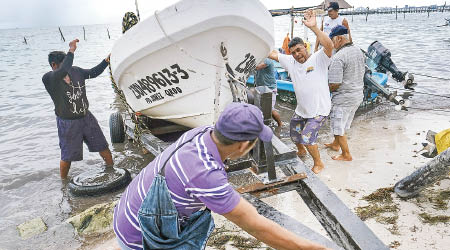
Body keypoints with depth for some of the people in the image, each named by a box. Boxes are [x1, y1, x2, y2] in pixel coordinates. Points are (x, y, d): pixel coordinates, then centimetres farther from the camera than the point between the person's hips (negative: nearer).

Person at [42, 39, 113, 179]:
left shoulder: (75, 71, -1)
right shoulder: (48, 79, -19)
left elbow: (93, 73, 8)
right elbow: (63, 71, -39)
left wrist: (106, 61, -4)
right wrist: (71, 51, -36)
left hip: (86, 117, 5)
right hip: (68, 123, -5)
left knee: (103, 146, 14)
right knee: (67, 157, 9)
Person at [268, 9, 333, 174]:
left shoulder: (318, 59, -15)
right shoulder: (290, 62, 1)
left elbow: (329, 45, -34)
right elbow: (272, 54, 4)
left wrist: (314, 27, -43)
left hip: (319, 110, -7)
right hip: (301, 110, 7)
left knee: (307, 138, -12)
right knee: (294, 134, 22)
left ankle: (318, 163, 14)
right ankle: (301, 151, 56)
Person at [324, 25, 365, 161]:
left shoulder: (338, 57, -25)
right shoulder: (358, 51, 4)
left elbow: (334, 85, -25)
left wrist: (326, 90, -5)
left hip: (344, 98, -9)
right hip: (358, 95, 9)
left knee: (339, 128, 8)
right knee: (342, 123, 26)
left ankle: (346, 155, 21)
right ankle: (335, 144, 44)